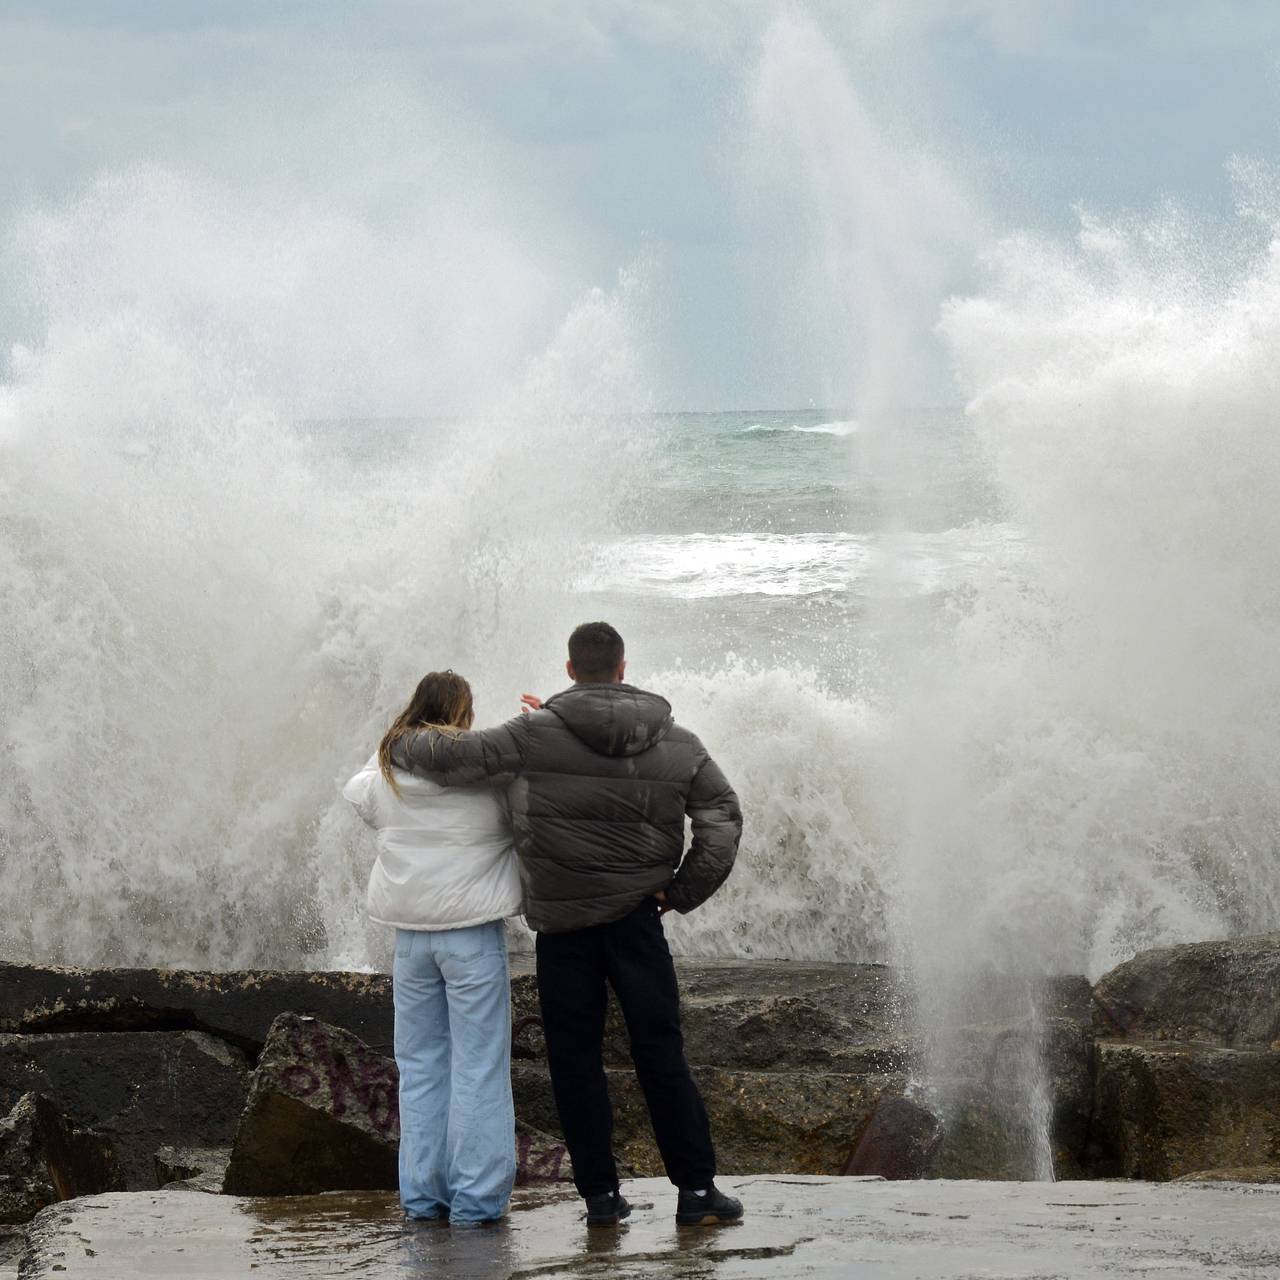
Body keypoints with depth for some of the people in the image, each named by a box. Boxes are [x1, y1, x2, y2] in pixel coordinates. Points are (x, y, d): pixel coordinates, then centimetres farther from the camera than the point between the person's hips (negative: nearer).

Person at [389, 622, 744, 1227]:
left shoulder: (535, 735, -7)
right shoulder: (677, 744, 2)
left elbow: (452, 757, -9)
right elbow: (723, 820, 1)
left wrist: (402, 745, 11)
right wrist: (681, 892, 6)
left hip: (562, 924, -1)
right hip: (635, 915, 1)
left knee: (575, 1057, 7)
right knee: (660, 1053, 4)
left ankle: (600, 1192, 7)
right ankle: (696, 1189, 3)